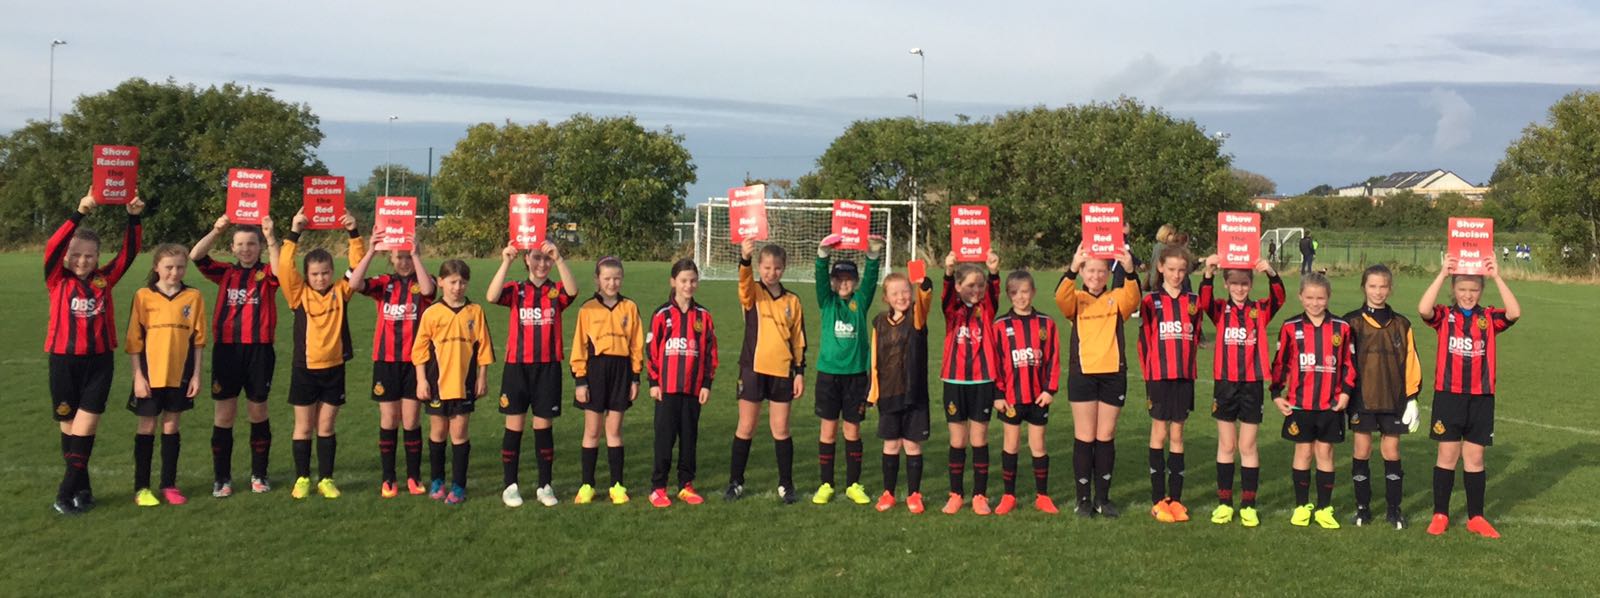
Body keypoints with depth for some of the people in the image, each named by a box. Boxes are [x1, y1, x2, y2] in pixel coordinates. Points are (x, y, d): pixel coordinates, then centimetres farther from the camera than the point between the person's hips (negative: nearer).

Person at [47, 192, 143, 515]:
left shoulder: (105, 280, 3)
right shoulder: (58, 281, -2)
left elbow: (129, 252, -3)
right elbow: (53, 247, -17)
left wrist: (134, 218, -17)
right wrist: (79, 214, -28)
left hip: (100, 361, 1)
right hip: (64, 360, 0)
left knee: (86, 426, -3)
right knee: (69, 426, 9)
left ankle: (67, 493, 5)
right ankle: (82, 489, 22)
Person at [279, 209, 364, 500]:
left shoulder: (340, 292, 1)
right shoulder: (299, 293, -3)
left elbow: (359, 264, -5)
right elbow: (284, 266, -15)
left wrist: (353, 233, -15)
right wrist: (294, 232, -20)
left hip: (334, 369, 1)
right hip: (305, 370, -1)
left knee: (326, 427, 9)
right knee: (303, 427, 9)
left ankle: (326, 479, 18)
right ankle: (302, 478, 19)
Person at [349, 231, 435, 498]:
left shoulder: (421, 283, 1)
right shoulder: (383, 283, 4)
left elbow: (428, 290, -24)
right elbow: (355, 284, -14)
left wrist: (416, 255, -22)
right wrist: (371, 251, -19)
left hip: (414, 361, -1)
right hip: (386, 360, 1)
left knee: (411, 421, 3)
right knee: (388, 421, 6)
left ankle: (414, 476, 16)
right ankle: (388, 478, 15)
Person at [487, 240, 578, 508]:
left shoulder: (556, 292, 4)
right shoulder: (516, 290, 3)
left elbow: (572, 290, -21)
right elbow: (492, 296, -18)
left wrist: (559, 259, -32)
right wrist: (506, 263, -27)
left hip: (548, 367, 0)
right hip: (517, 366, 0)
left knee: (544, 426, 6)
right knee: (514, 426, 5)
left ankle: (545, 486, 16)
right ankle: (510, 486, 15)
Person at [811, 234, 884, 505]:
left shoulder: (860, 302, 6)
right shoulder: (827, 301, 4)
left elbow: (871, 279, -10)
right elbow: (820, 278, -13)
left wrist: (873, 255, -28)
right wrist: (823, 254, -31)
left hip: (856, 374, 0)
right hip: (828, 373, 0)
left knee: (852, 430, 7)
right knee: (828, 430, 4)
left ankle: (853, 485, 16)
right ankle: (826, 485, 13)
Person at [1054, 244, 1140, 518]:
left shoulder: (1117, 298, 7)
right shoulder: (1076, 299, 4)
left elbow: (1133, 298, -16)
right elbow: (1061, 297, -20)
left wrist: (1130, 271, -35)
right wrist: (1072, 268, -36)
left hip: (1113, 374, 1)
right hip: (1082, 374, -1)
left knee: (1106, 438, 8)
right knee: (1084, 438, 2)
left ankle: (1103, 498, 17)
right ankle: (1083, 499, 10)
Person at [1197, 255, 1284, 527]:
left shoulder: (1261, 311, 3)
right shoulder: (1221, 310, 2)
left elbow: (1279, 298, -16)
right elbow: (1204, 302, -19)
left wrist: (1272, 274, -36)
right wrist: (1208, 274, -36)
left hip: (1252, 385, 0)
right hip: (1225, 384, 0)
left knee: (1248, 447, 6)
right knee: (1226, 446, 9)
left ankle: (1248, 505, 13)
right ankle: (1224, 503, 17)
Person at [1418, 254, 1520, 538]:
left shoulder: (1489, 318, 4)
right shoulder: (1444, 316, 0)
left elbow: (1514, 313, -17)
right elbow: (1423, 309, -22)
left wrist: (1497, 278, -20)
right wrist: (1442, 274, -23)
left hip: (1481, 397, 1)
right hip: (1448, 395, -1)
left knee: (1475, 458, 9)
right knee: (1447, 455, 5)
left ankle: (1476, 517, 19)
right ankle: (1440, 515, 15)